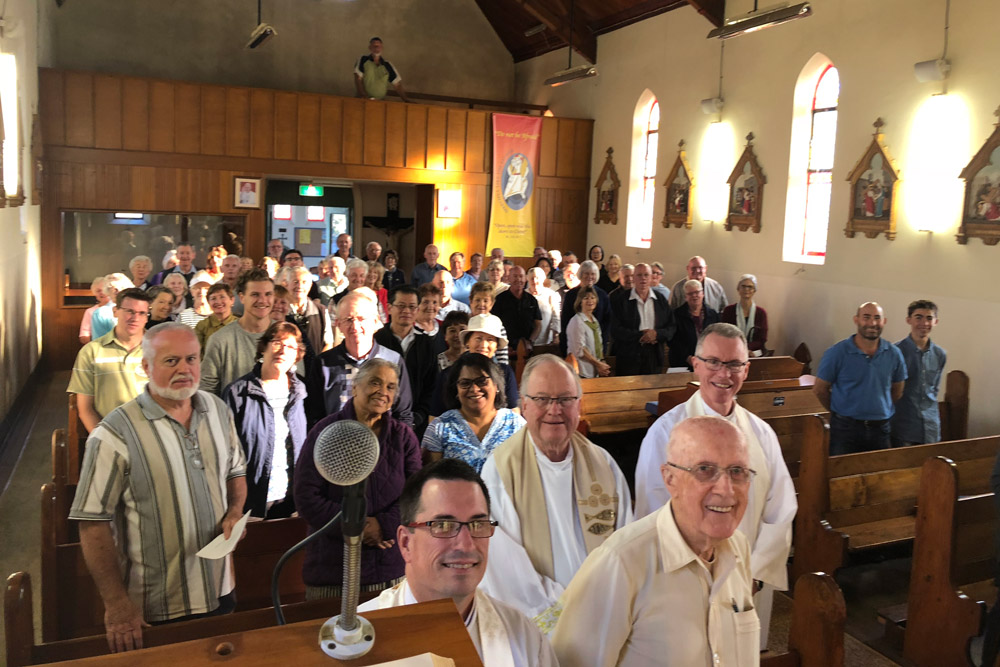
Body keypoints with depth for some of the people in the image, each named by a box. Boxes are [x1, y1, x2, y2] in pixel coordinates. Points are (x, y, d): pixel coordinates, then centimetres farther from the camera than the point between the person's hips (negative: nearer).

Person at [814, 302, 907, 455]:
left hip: (880, 430, 3)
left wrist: (877, 410, 11)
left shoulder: (894, 354, 2)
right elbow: (819, 390, -2)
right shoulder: (837, 353, -8)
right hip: (845, 429, -3)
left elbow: (897, 391, 15)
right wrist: (841, 410, 5)